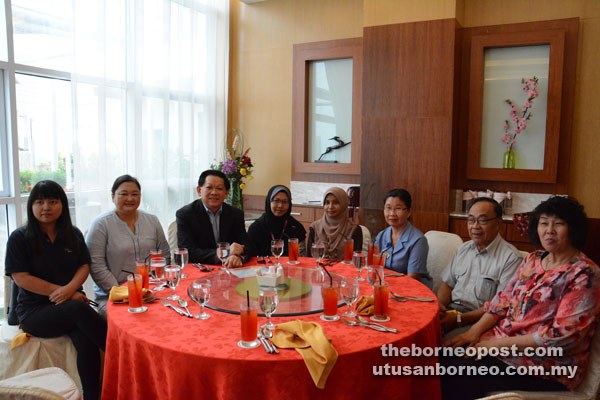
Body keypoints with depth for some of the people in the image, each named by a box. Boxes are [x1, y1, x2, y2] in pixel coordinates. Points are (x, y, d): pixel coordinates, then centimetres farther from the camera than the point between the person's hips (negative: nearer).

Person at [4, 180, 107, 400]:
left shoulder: (73, 234, 10)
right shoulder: (19, 238, 0)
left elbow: (84, 266, 8)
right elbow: (20, 277, -7)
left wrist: (69, 289, -13)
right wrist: (59, 291, -13)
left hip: (72, 300, 3)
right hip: (34, 312, -2)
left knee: (86, 342, -29)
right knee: (78, 309, -34)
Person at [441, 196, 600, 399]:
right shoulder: (533, 260, 11)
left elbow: (562, 335, -18)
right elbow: (504, 299, 10)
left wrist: (499, 343, -18)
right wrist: (475, 331, -5)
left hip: (546, 368, -6)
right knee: (443, 357, -13)